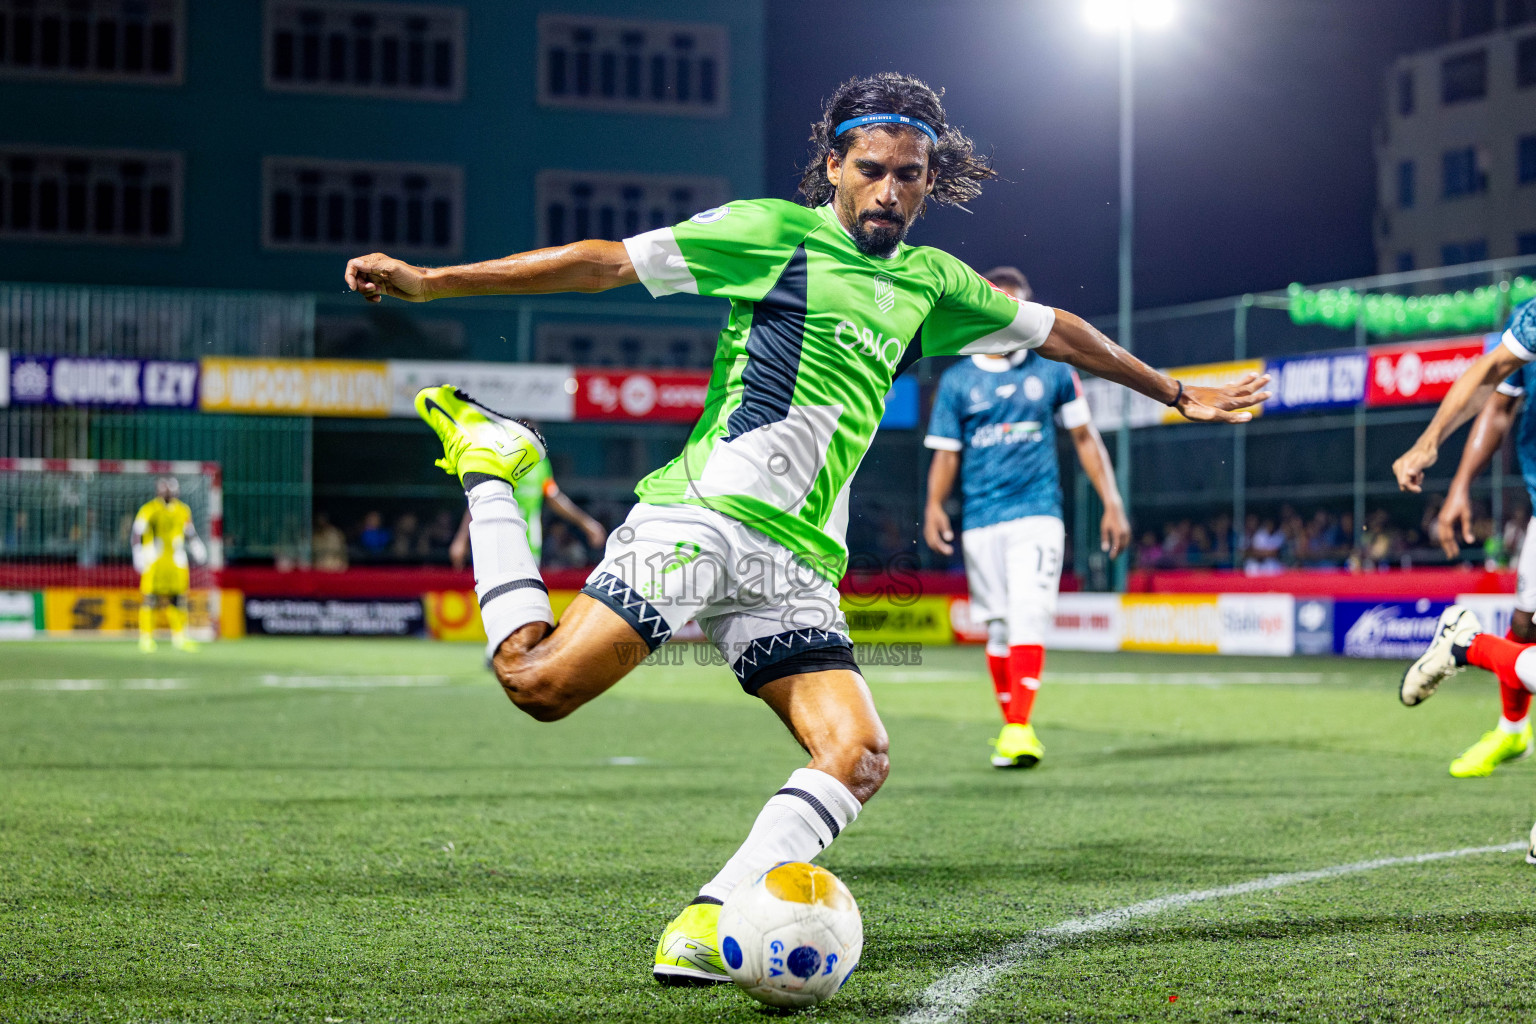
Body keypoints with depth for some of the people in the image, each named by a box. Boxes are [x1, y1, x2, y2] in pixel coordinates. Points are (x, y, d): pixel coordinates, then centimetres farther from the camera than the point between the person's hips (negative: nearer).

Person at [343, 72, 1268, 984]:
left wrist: (1174, 390, 44)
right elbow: (606, 262, -1)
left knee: (859, 757, -14)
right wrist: (430, 282, -6)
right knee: (540, 679, -19)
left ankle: (706, 927, -13)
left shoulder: (931, 283, 22)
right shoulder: (776, 231, 3)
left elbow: (1053, 330, 36)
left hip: (798, 564, 6)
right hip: (703, 517, -6)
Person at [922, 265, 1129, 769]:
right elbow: (946, 453, 7)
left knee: (1029, 615, -18)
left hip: (1037, 514, -2)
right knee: (999, 627, 5)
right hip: (981, 521, 2)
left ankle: (1019, 730, -25)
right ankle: (1010, 726, 18)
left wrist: (1112, 504, 7)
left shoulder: (1052, 370, 7)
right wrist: (934, 505, -11)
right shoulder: (957, 381, 7)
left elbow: (1084, 437, 12)